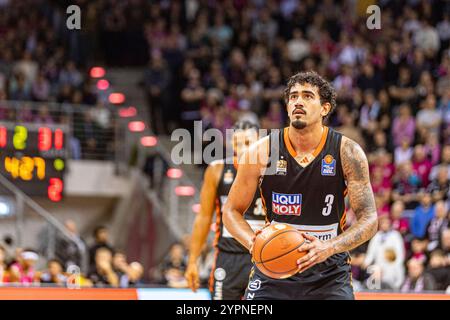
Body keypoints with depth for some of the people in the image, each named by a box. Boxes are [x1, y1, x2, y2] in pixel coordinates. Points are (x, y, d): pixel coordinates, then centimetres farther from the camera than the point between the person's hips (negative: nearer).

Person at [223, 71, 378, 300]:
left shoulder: (348, 152, -7)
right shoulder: (262, 151, -6)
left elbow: (369, 219, -7)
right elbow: (232, 211, 4)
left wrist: (329, 248, -24)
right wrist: (253, 243, -17)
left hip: (329, 275, 0)